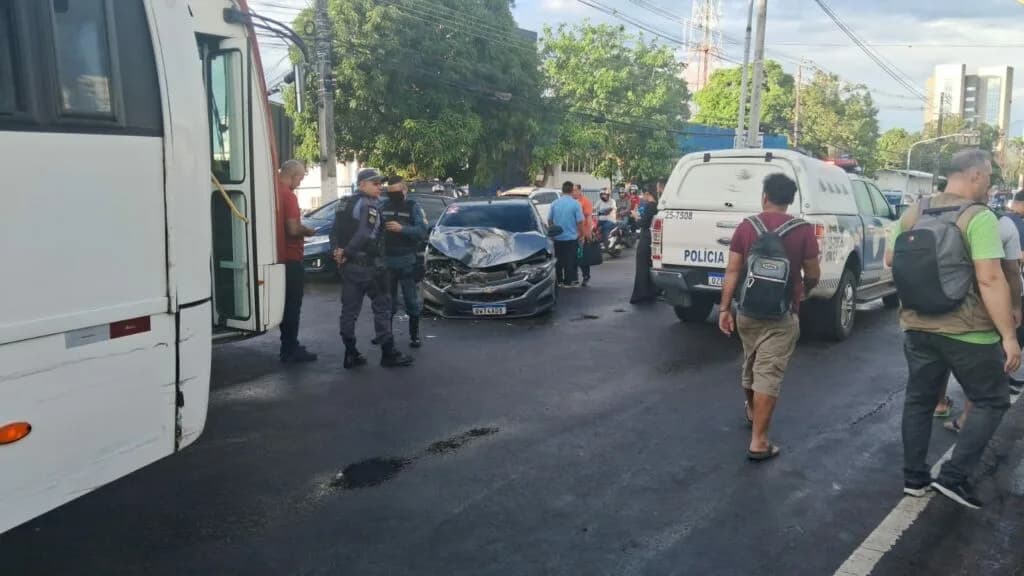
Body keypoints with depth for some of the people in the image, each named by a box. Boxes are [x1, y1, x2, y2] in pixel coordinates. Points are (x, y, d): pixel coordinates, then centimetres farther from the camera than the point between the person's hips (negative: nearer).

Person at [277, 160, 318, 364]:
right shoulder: (288, 195, -16)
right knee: (292, 306, 0)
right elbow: (293, 229, -22)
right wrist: (308, 231, -4)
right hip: (291, 258, -8)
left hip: (279, 257, 8)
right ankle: (291, 350, 5)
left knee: (285, 305, 16)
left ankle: (289, 347, 24)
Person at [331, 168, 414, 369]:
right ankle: (388, 354, 1)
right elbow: (364, 235, -24)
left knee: (349, 310, 8)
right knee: (382, 307, -1)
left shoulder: (344, 204, 17)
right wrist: (346, 252, -16)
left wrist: (338, 251, 0)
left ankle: (351, 354, 11)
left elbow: (335, 232, 13)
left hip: (348, 266, 9)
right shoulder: (369, 205, -12)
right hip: (367, 264, -9)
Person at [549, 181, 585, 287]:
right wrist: (582, 235, 0)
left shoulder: (554, 203, 0)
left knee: (559, 260, 14)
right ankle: (568, 281, 4)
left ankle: (559, 280, 20)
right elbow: (580, 221, -11)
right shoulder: (575, 204, -11)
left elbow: (549, 220, 7)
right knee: (570, 260, 3)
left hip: (557, 237, 4)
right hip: (571, 237, -4)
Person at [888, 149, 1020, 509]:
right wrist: (1008, 335, -19)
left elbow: (891, 259, 16)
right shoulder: (979, 217, -15)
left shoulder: (914, 214, 5)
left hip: (918, 327, 6)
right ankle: (953, 477, 6)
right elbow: (990, 279, -21)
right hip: (967, 333, -6)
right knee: (992, 401, 11)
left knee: (919, 400, 16)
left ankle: (914, 478, 22)